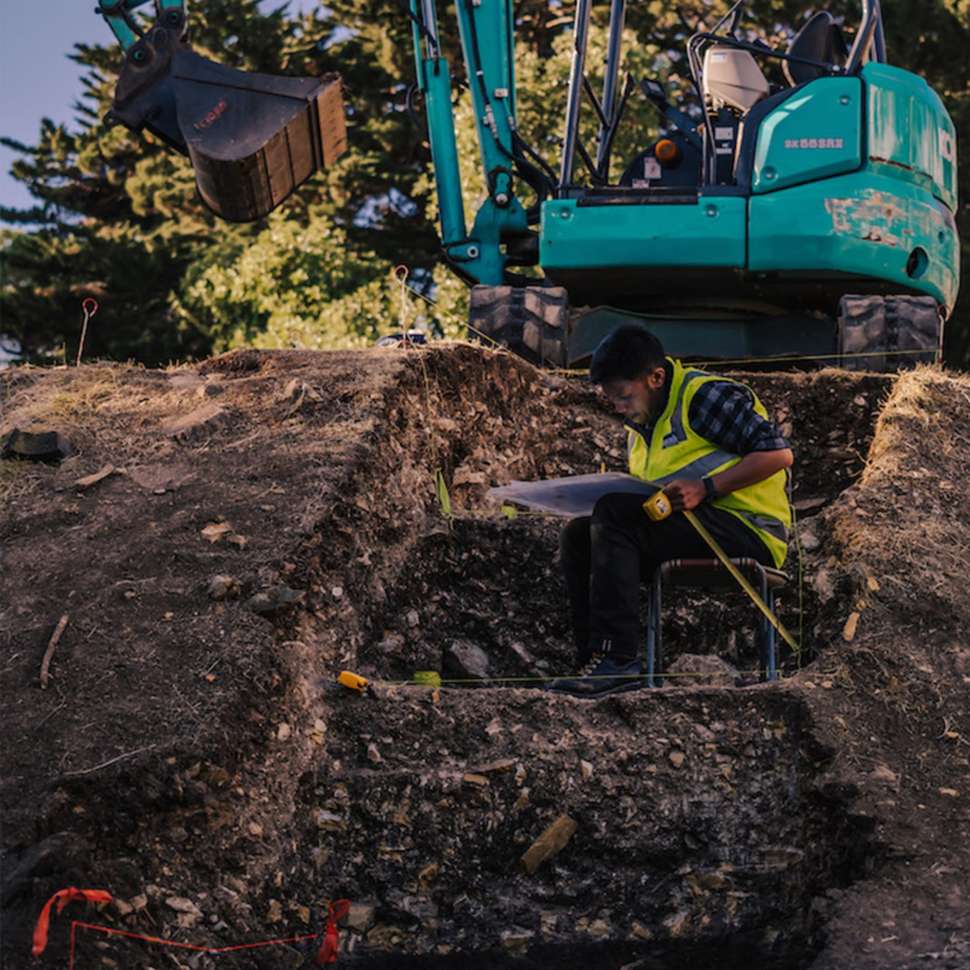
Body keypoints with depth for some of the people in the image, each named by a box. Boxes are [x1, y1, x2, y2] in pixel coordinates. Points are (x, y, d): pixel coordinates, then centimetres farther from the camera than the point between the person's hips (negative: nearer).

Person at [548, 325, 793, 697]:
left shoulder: (705, 395, -8)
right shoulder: (639, 429, 19)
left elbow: (779, 453, -15)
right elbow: (643, 502, 23)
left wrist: (704, 488, -22)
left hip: (750, 530, -9)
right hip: (690, 531, 9)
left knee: (613, 514, -26)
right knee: (577, 537, -5)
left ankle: (616, 660, -33)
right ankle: (595, 664, -18)